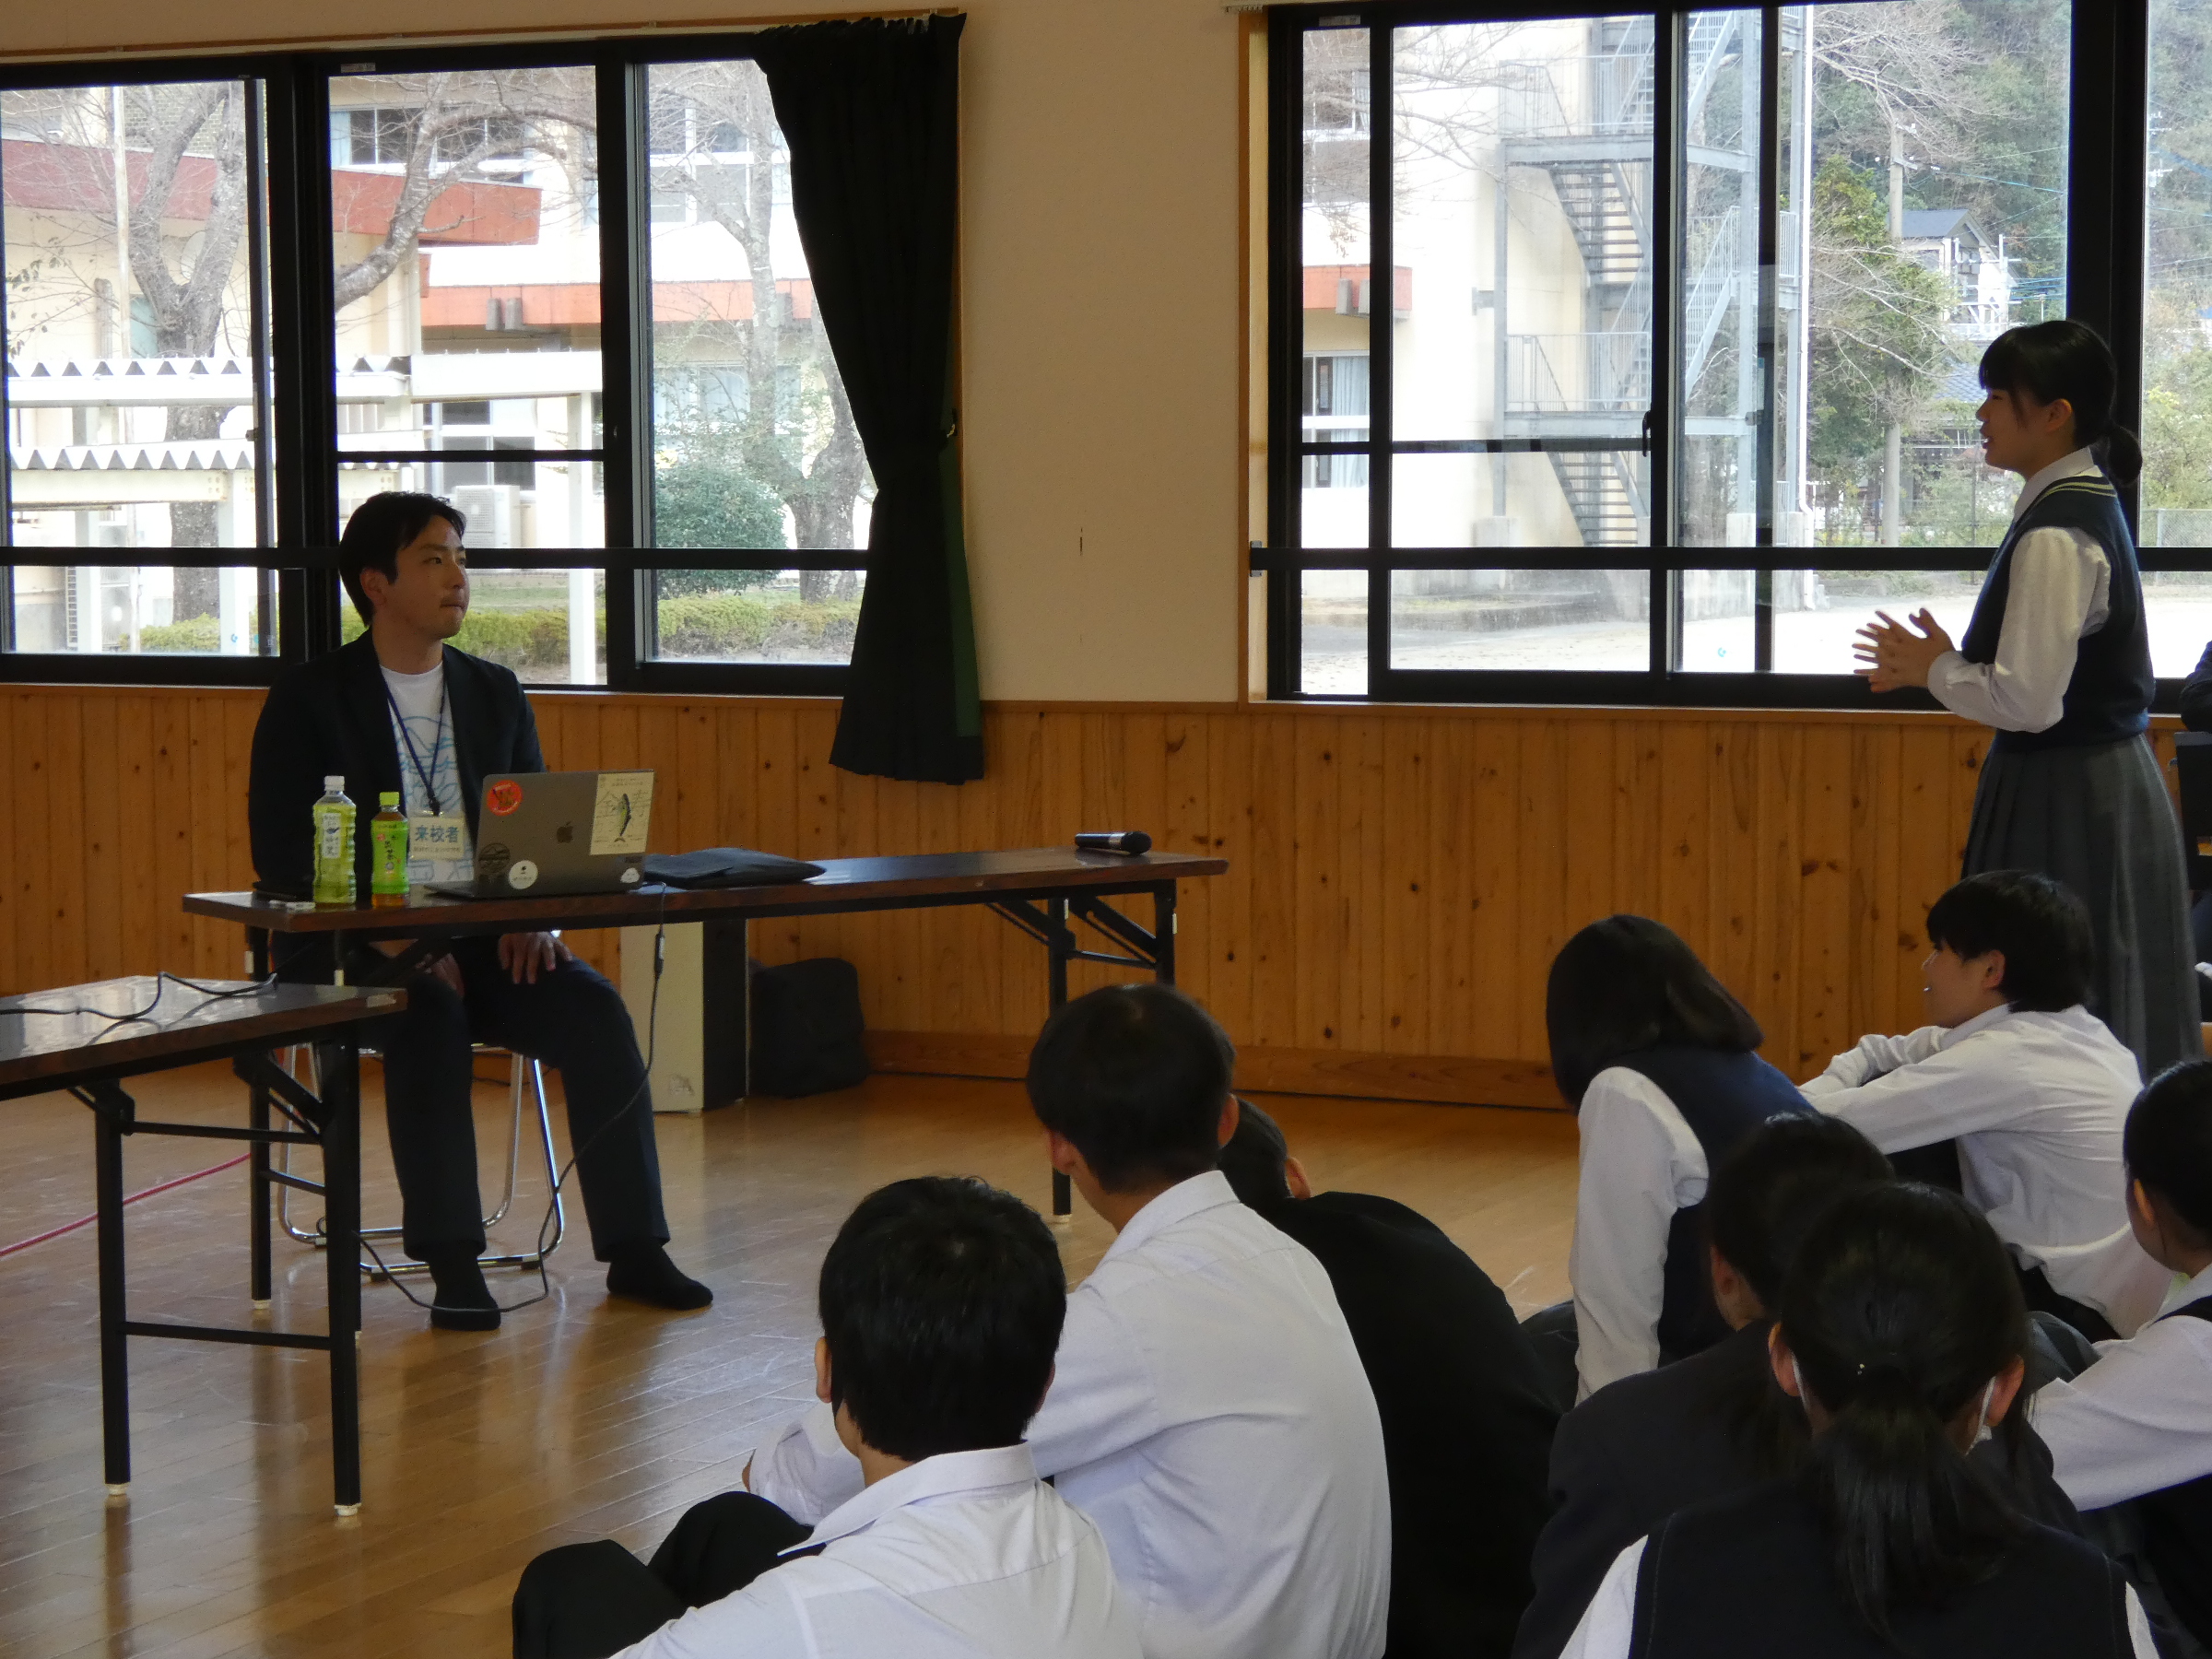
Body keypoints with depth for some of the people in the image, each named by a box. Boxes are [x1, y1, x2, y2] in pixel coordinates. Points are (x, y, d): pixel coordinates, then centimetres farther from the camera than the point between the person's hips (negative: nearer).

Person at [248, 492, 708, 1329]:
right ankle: (452, 1265, -30)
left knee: (595, 1009, -21)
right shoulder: (308, 700, -1)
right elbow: (282, 855, -8)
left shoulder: (494, 693, 13)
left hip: (481, 941, 4)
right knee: (430, 1021, -35)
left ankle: (633, 1249, -16)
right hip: (353, 948, -4)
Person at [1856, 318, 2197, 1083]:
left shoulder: (2056, 537, -19)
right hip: (2103, 781, 10)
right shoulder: (2087, 505, 11)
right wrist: (1942, 664, 9)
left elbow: (2029, 700, -24)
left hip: (2065, 802, -10)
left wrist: (1934, 669, -8)